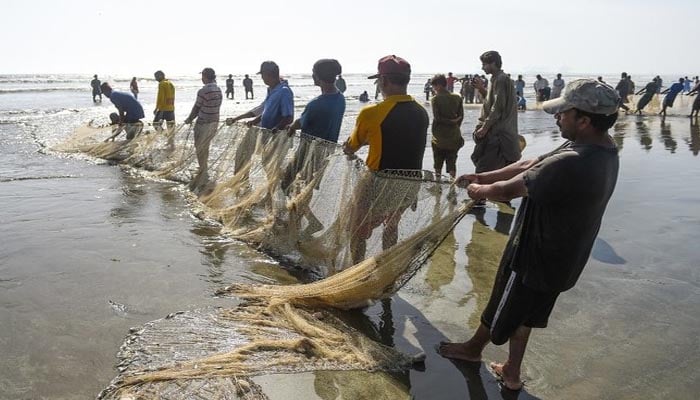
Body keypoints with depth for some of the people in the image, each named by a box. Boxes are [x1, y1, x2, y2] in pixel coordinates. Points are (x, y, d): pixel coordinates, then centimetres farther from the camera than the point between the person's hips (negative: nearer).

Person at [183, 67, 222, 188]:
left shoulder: (203, 91, -18)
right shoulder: (218, 90, 5)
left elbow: (196, 108, -10)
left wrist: (189, 119, 7)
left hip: (203, 124, -8)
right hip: (215, 123, 8)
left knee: (200, 150, 4)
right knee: (205, 148, 21)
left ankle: (203, 176, 9)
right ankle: (204, 172, 32)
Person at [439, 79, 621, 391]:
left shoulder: (571, 164, -35)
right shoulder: (603, 150, -2)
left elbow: (508, 190, -25)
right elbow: (532, 165, 1)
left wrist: (480, 190, -4)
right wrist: (482, 177, 1)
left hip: (536, 259, -8)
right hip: (559, 258, 8)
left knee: (502, 311, 19)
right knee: (523, 315, 25)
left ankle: (473, 348, 45)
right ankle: (512, 373, 43)